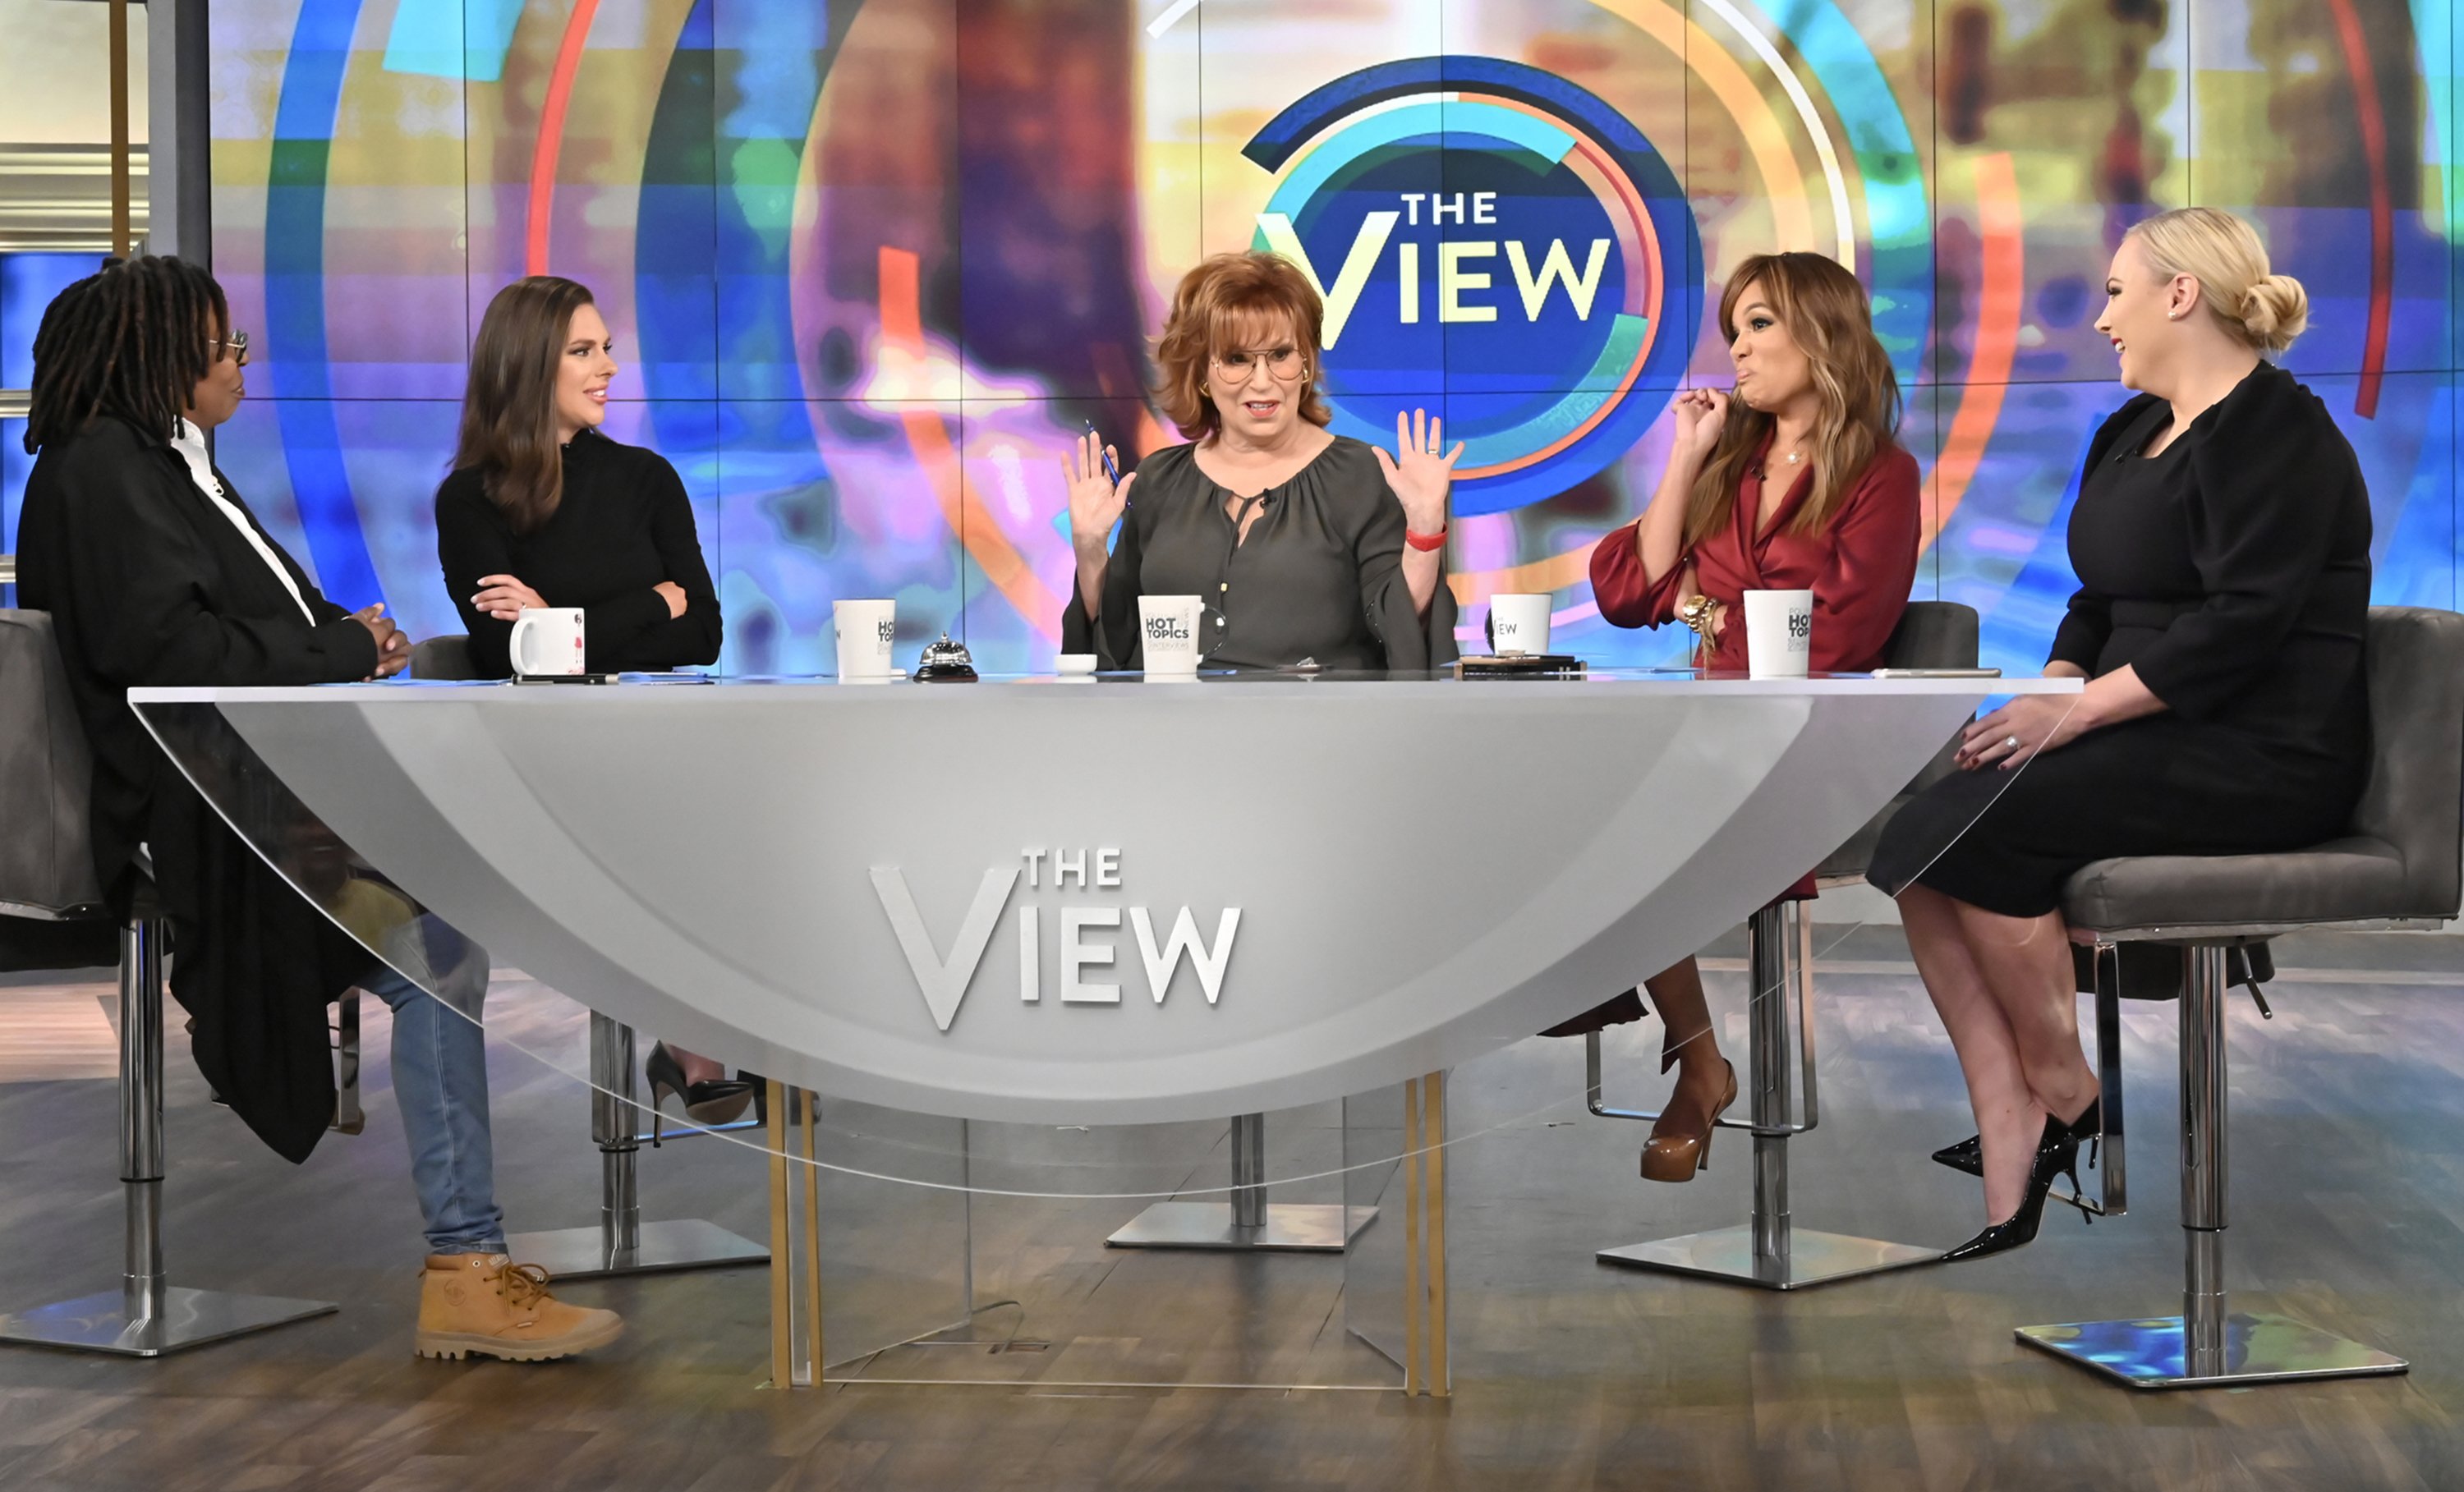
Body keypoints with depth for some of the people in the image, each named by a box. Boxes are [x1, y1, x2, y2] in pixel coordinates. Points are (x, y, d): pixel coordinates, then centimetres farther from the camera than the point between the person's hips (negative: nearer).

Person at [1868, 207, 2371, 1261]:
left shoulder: (2275, 434, -11)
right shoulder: (2134, 433, 20)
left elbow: (2243, 623, -21)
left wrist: (2077, 709, -22)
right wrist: (2047, 696, 0)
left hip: (2262, 759, -9)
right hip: (2161, 741, 9)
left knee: (1976, 827, -26)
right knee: (1918, 836, -14)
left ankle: (2063, 1093, -7)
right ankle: (2009, 1163, -20)